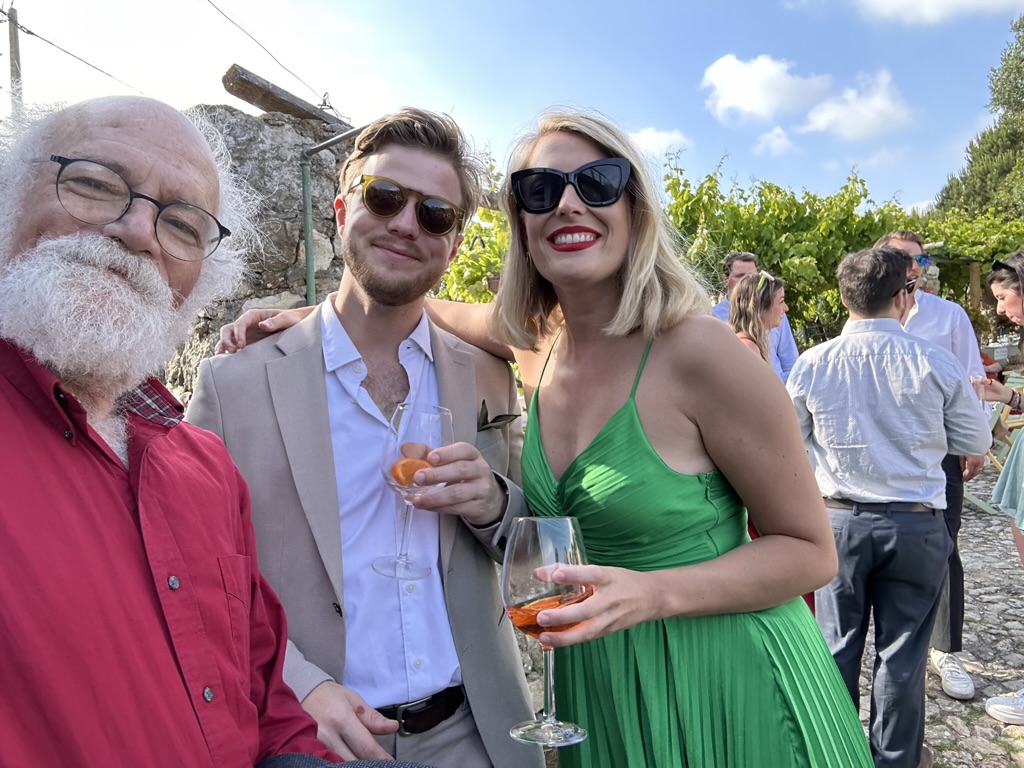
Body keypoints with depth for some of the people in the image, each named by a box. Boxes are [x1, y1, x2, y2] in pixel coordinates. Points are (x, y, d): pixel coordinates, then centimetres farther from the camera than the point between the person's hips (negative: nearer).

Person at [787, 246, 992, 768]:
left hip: (838, 521, 1)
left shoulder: (811, 364, -9)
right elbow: (976, 441, 1)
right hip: (916, 525, -1)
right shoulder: (935, 363, -11)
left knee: (838, 643, 16)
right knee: (902, 650, 14)